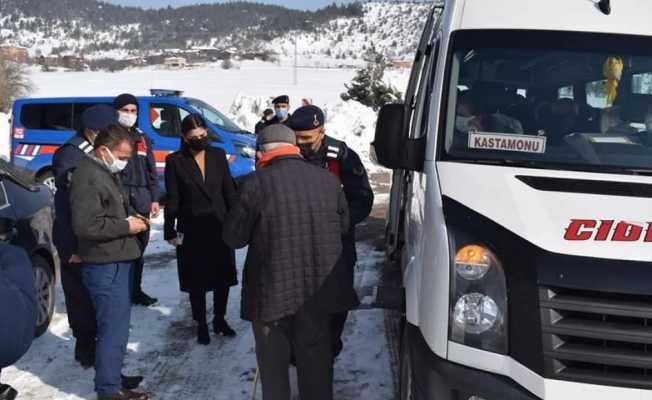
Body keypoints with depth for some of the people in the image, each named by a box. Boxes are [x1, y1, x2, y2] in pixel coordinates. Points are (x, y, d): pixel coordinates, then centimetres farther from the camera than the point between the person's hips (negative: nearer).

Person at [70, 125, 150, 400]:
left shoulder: (107, 172, 15)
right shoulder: (88, 177, -18)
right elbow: (86, 225, -25)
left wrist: (132, 218, 9)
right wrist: (127, 226, -16)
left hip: (118, 262, 10)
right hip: (106, 267, -10)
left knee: (118, 326, 17)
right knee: (113, 329, -4)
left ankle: (112, 377, 29)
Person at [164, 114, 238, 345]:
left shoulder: (218, 155, 3)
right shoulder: (175, 161, -4)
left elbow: (229, 191, 6)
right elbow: (172, 200, -3)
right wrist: (170, 231, -4)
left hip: (219, 226, 3)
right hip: (191, 230, -2)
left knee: (223, 276, 10)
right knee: (197, 281, 7)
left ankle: (219, 319, 28)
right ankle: (201, 325, 22)